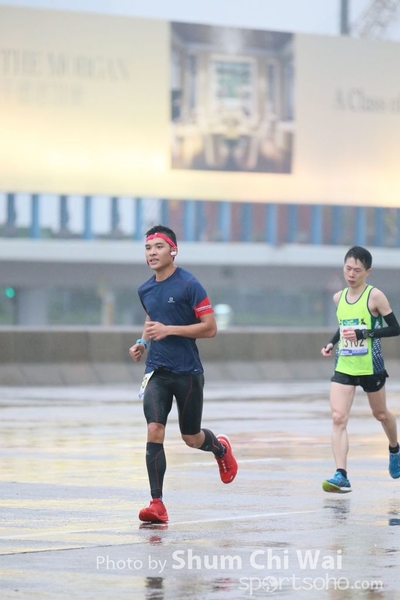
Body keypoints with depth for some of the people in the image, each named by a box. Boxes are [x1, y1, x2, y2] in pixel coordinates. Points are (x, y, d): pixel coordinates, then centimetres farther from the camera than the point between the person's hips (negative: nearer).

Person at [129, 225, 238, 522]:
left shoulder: (189, 285, -12)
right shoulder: (145, 290, 7)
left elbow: (210, 328, -14)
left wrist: (169, 330, -21)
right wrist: (143, 342, 7)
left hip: (188, 372, -4)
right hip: (157, 372, 4)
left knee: (192, 438, 9)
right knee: (155, 432, -14)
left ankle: (221, 448, 46)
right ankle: (157, 504, -13)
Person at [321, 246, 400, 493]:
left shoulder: (375, 296, -12)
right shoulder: (338, 297, 5)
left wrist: (363, 334, -23)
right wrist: (332, 344, 4)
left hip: (370, 367, -3)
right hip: (343, 367, 4)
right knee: (338, 418, -13)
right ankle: (341, 476, -18)